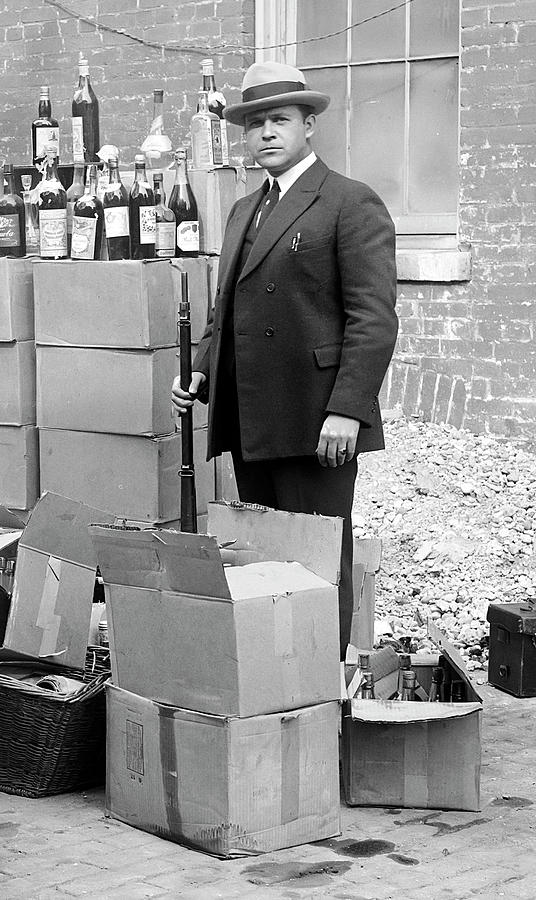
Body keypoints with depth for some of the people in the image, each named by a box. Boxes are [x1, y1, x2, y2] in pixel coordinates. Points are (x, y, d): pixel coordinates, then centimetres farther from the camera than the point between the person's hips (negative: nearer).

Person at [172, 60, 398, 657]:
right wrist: (201, 372, 10)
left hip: (316, 427, -8)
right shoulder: (243, 211, 21)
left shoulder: (352, 205, -5)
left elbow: (374, 318, -12)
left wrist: (347, 410, -20)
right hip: (250, 426, 8)